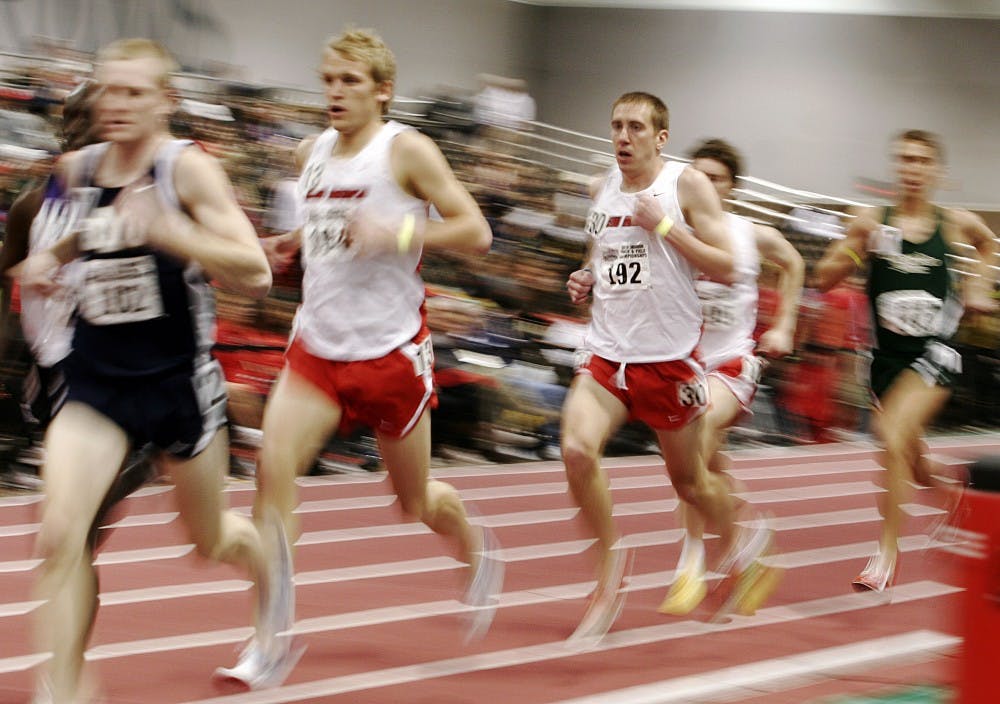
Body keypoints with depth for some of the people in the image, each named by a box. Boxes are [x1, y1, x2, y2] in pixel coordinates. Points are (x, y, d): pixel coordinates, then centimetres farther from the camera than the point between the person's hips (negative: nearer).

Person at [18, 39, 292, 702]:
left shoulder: (188, 169, -13)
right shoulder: (78, 169, 3)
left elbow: (256, 274, -21)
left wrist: (169, 232, -33)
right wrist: (53, 255, 7)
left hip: (178, 379, -3)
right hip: (96, 380, 3)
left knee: (211, 539, 16)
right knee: (60, 534, -17)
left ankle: (269, 561, 53)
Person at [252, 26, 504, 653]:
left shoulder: (406, 151, -9)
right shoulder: (312, 154, 9)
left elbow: (476, 232, -11)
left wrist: (398, 233, -24)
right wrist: (293, 243, 7)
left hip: (391, 349, -4)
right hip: (318, 344, 4)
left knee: (416, 498, 10)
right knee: (274, 466, -18)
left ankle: (477, 550, 46)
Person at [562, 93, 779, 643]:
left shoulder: (688, 186, -8)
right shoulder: (601, 189, 8)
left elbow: (724, 268, -12)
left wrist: (664, 225, -19)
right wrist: (585, 279, 3)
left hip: (668, 356, -3)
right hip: (606, 350, 4)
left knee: (689, 481, 10)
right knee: (576, 449, -21)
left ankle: (740, 541, 42)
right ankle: (611, 560, -2)